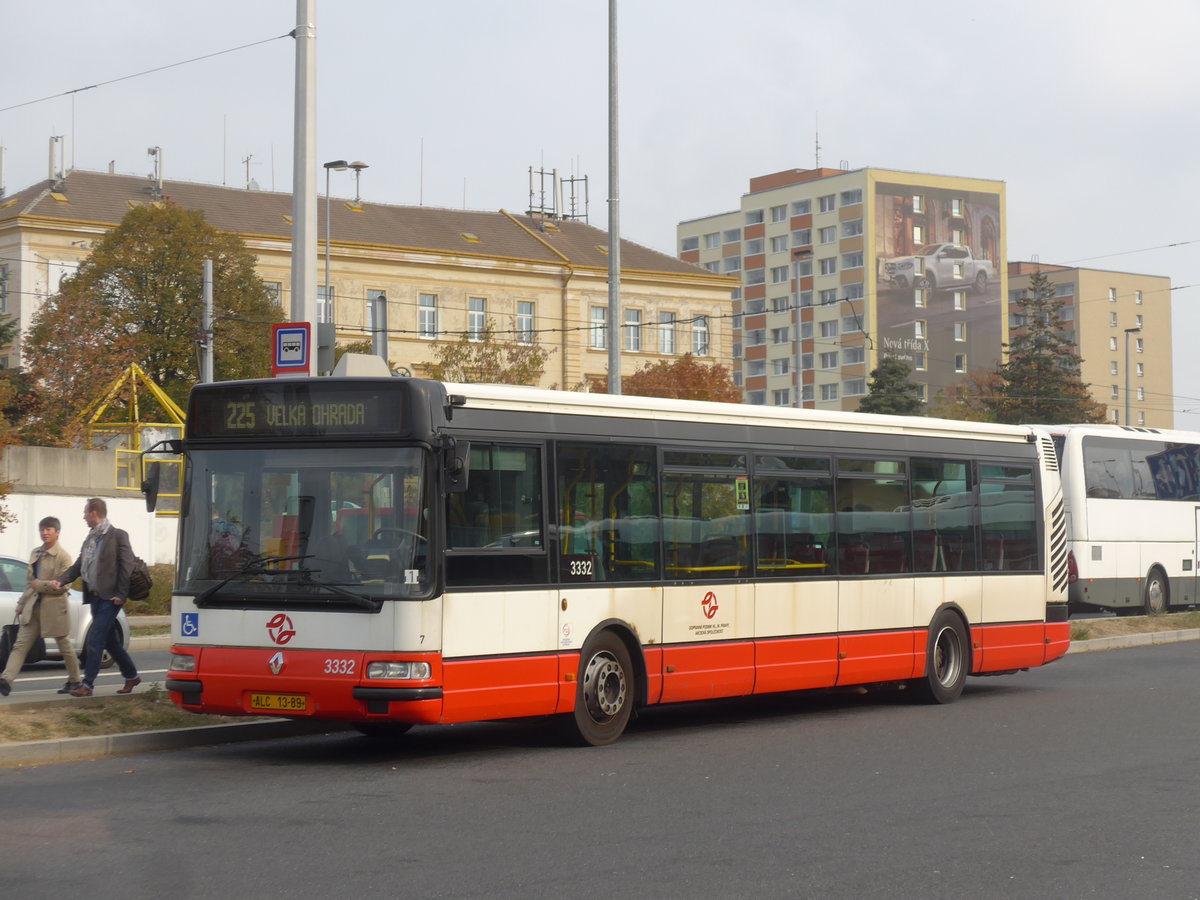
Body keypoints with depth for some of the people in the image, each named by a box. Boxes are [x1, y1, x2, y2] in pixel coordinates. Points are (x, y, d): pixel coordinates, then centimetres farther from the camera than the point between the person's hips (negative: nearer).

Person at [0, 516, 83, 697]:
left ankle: (74, 681, 22)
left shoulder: (63, 556, -9)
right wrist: (21, 603, 17)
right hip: (33, 606, 6)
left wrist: (40, 585, -17)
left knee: (65, 646, 8)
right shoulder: (35, 553, 12)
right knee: (20, 644, -5)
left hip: (54, 607, -6)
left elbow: (63, 585, -14)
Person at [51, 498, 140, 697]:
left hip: (110, 598, -8)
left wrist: (121, 595, -16)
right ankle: (131, 676, 27)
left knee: (95, 640, -11)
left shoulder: (117, 536, -8)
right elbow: (79, 566, 15)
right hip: (95, 597, 8)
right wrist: (61, 580, -1)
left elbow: (127, 565, -11)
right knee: (111, 641, 14)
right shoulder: (90, 539, 16)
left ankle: (87, 684, -9)